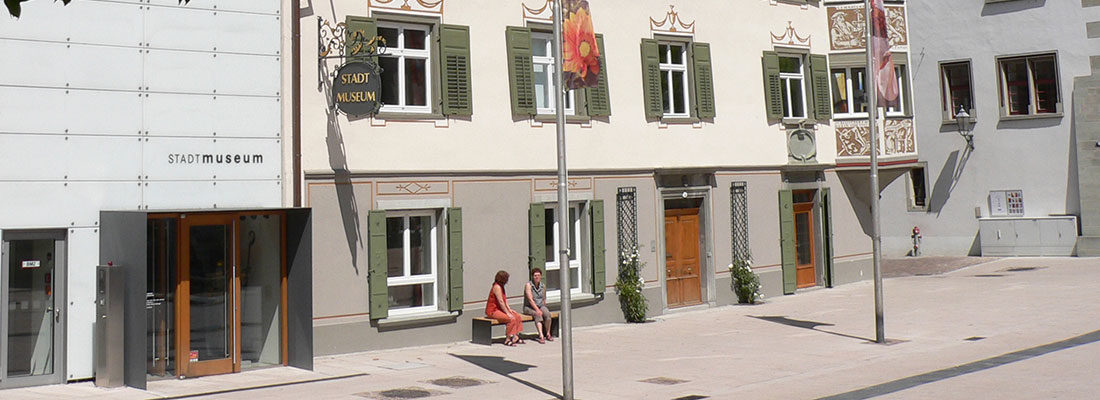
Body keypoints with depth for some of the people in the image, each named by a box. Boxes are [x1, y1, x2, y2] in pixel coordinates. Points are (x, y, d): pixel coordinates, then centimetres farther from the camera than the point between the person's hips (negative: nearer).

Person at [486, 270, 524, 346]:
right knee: (511, 319, -27)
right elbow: (501, 301, -22)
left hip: (500, 309, 10)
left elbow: (505, 299, 17)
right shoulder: (497, 287, -18)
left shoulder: (501, 286, 13)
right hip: (493, 311, -10)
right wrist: (507, 313, -20)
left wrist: (509, 309, 6)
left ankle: (515, 337, -3)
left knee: (518, 317, -1)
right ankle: (507, 340, -19)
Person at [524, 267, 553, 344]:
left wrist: (543, 308, 0)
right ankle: (541, 336, -47)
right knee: (538, 315, -34)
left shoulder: (543, 286, 8)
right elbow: (530, 299, -18)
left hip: (540, 306, 4)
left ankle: (547, 334, -16)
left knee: (547, 313, -28)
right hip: (529, 307, -4)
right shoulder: (528, 285, -9)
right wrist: (537, 310, -26)